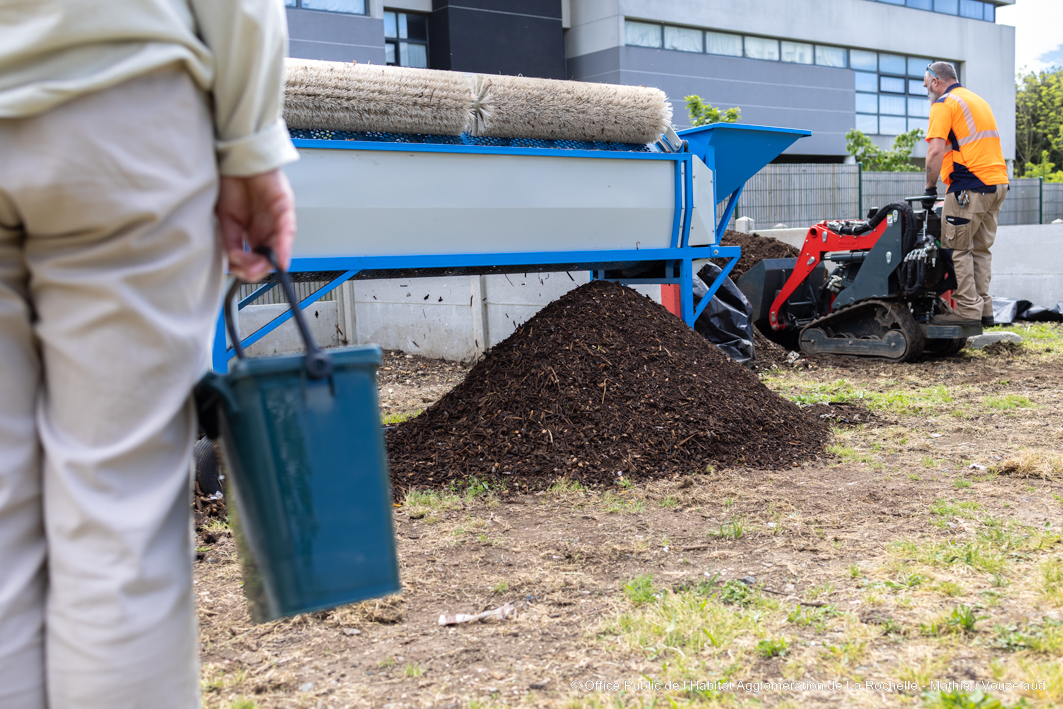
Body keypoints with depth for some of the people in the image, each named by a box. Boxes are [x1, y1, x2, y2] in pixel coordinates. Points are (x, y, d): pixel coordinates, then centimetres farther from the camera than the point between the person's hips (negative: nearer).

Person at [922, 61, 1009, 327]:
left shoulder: (943, 105, -4)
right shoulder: (979, 101, 23)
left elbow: (936, 150, -15)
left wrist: (930, 189, -8)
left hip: (970, 186, -9)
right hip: (998, 183, 9)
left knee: (958, 249, -4)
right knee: (981, 249, 12)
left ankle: (968, 310, -7)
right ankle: (984, 309, 12)